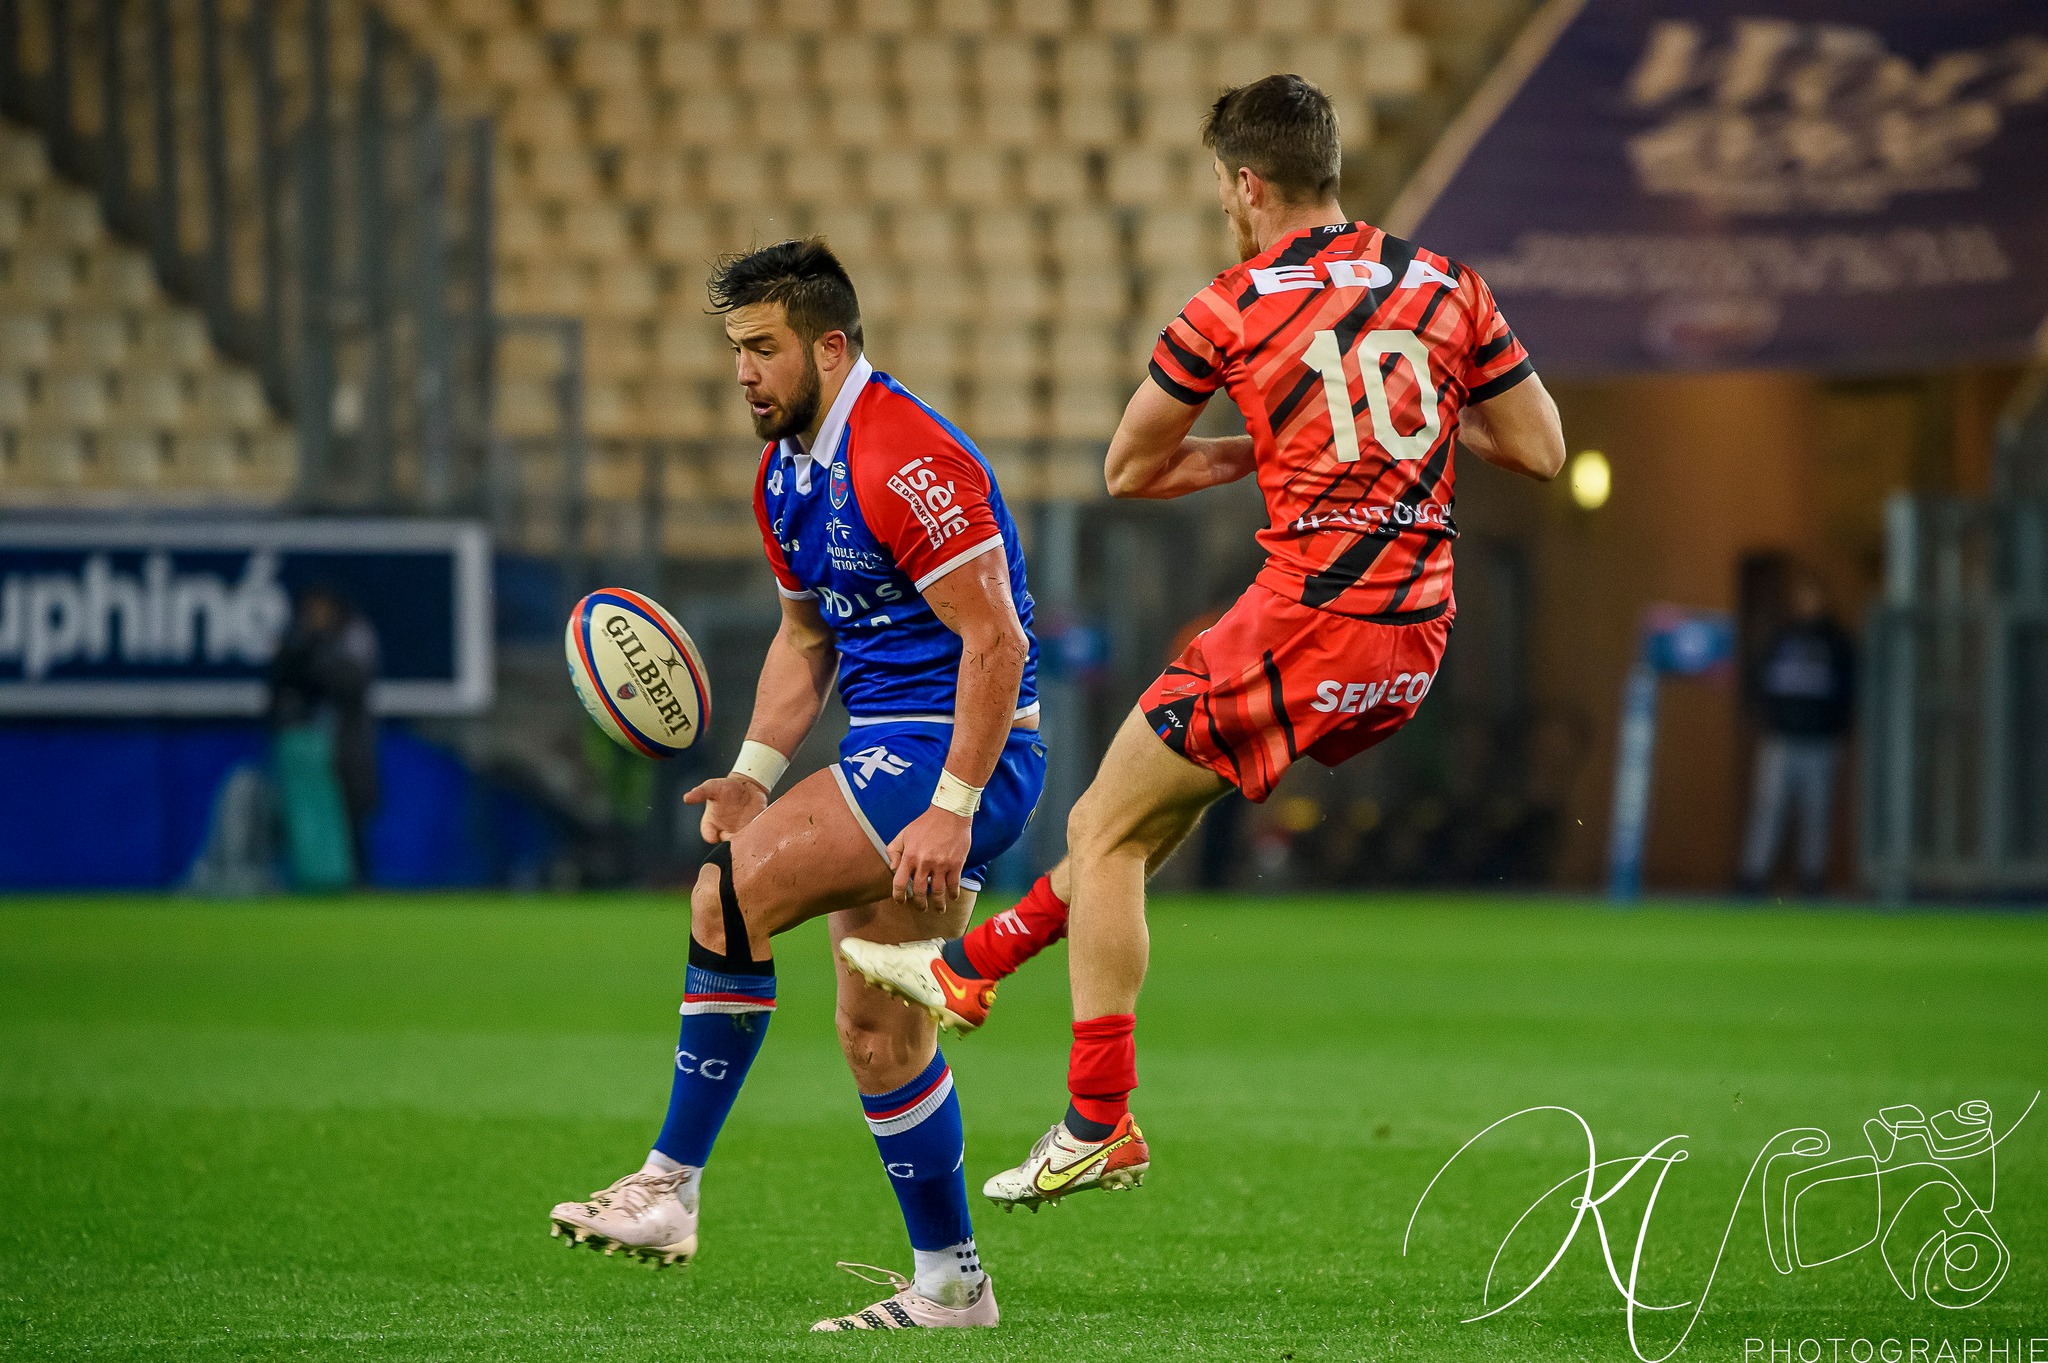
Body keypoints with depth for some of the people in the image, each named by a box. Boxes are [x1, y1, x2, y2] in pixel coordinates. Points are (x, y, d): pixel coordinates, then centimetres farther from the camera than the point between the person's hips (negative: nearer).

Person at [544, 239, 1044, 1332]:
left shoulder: (904, 461, -19)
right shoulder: (785, 472, 12)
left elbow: (997, 642, -22)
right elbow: (807, 635, 22)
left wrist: (951, 809, -25)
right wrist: (754, 774, 8)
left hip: (962, 752, -10)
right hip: (892, 750, 10)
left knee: (730, 891, -19)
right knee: (874, 1029, 8)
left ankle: (672, 1186, -16)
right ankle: (949, 1283, 15)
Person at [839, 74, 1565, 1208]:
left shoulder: (1229, 314, -4)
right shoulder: (1449, 287, 7)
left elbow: (1128, 473, 8)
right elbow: (1543, 452, 11)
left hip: (1306, 622, -7)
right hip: (1415, 638, 7)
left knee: (1106, 833, 7)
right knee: (1162, 786, 26)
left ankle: (1099, 1125, 4)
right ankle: (972, 966, 34)